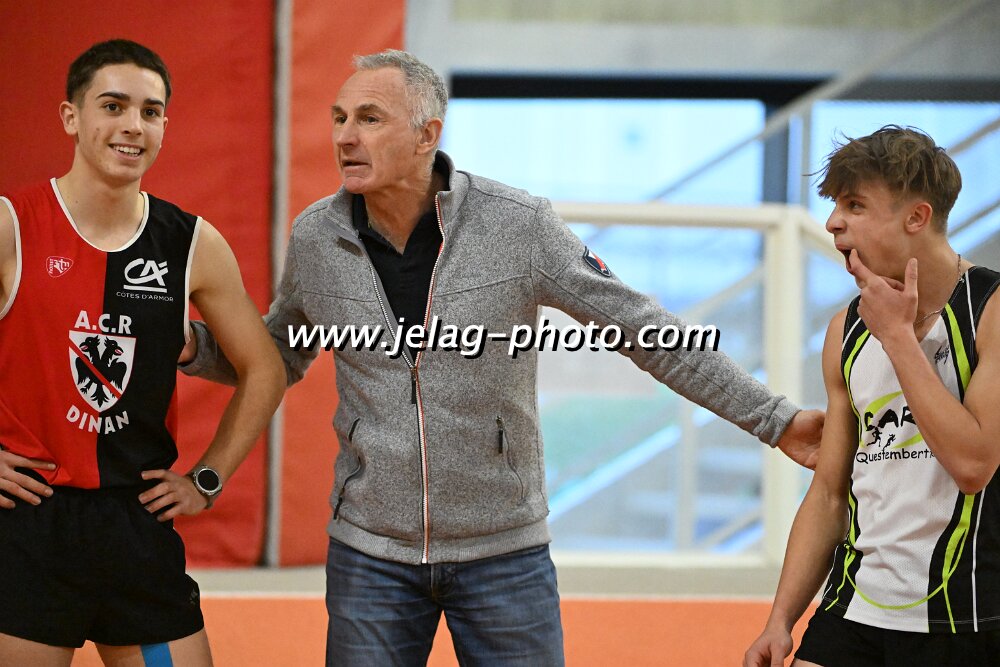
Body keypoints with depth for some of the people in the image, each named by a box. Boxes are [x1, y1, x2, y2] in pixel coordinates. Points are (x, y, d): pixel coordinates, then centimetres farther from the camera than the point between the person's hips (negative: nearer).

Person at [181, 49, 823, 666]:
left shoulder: (519, 226, -11)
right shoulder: (315, 239, -2)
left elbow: (646, 331, -6)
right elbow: (277, 356, 15)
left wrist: (774, 419, -8)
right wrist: (191, 346, -6)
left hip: (503, 550, -2)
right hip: (371, 553, 2)